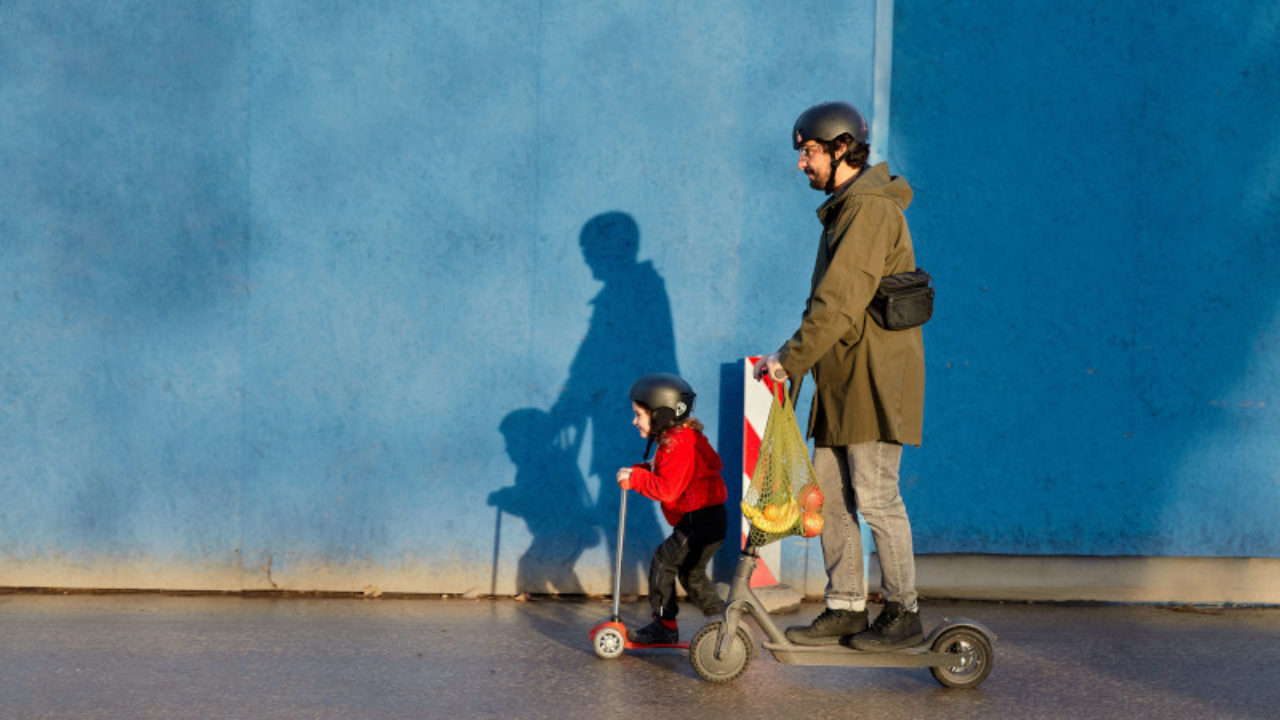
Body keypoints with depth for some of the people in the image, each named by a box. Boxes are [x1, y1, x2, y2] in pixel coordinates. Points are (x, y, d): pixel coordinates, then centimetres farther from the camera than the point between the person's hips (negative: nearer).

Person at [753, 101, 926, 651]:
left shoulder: (871, 210, -15)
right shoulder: (845, 209, 18)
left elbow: (841, 303, -22)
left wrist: (790, 358, -22)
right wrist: (796, 359, 10)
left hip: (875, 379, -10)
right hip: (842, 380, 10)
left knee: (874, 497, -5)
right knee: (829, 496, 9)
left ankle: (903, 614, 4)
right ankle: (845, 608, 15)